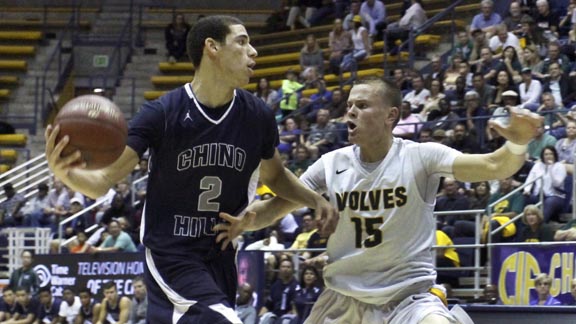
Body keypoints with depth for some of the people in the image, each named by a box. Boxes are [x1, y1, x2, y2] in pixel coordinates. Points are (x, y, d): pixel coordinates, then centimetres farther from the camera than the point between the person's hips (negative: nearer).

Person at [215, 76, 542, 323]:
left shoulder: (420, 157, -11)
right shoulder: (332, 164, -1)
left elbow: (493, 166, -22)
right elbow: (278, 205, 4)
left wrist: (517, 144, -44)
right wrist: (247, 220, -18)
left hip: (411, 296, -4)